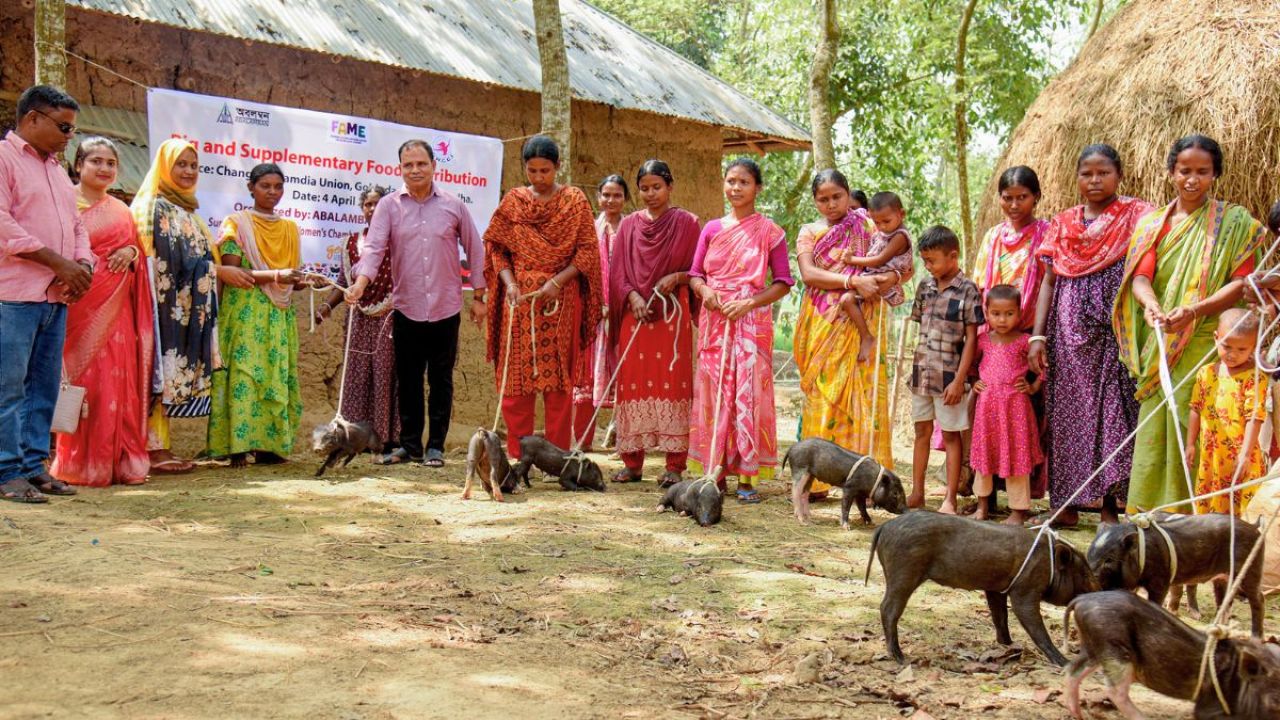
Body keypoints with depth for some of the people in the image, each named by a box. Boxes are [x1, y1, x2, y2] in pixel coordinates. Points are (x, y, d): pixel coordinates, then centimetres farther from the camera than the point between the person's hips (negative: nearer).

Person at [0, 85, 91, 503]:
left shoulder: (55, 168, 22)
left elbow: (75, 225, 25)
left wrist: (83, 263, 4)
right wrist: (58, 263, -15)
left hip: (55, 296, 8)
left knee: (44, 386, 9)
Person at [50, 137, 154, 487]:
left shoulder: (121, 211, 19)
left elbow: (136, 251, 22)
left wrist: (131, 253, 2)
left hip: (115, 308, 5)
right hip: (79, 304, -5)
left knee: (118, 383, 2)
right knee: (82, 382, -8)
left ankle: (119, 461, 7)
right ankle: (79, 463, -2)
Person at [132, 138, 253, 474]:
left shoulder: (185, 209, 21)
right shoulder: (155, 207, -7)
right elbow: (170, 258, -14)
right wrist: (220, 272, -10)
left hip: (187, 306, 9)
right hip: (166, 303, -9)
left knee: (174, 375, 6)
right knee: (163, 371, -9)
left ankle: (159, 447, 8)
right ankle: (155, 450, -9)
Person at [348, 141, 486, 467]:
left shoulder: (454, 206, 3)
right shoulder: (389, 206, 2)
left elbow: (475, 251, 9)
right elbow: (374, 247, -8)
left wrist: (478, 297, 8)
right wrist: (360, 283, -25)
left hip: (445, 308, 0)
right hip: (406, 308, 0)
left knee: (441, 380, 6)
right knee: (407, 380, 7)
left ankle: (436, 446, 14)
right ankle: (409, 445, 17)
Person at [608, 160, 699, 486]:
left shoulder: (686, 222, 6)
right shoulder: (628, 225, 12)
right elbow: (617, 272, 8)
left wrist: (676, 277, -13)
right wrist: (633, 297, -8)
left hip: (673, 314, -3)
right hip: (634, 313, 3)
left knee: (672, 383, -6)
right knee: (633, 383, 1)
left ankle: (675, 465, -4)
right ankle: (632, 462, 7)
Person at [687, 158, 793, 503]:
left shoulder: (769, 231, 2)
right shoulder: (712, 229, 11)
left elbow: (783, 282, -1)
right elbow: (695, 274, 14)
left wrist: (748, 303, -14)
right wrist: (704, 290, -9)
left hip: (751, 321, -3)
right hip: (714, 320, 3)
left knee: (748, 395, -5)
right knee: (713, 394, 2)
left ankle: (746, 477, -2)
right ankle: (717, 471, 8)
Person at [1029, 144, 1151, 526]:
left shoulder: (1136, 215, 3)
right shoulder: (1062, 223, 12)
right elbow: (1048, 280, 10)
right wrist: (1037, 336, 2)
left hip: (1114, 329, -3)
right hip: (1067, 331, 3)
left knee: (1112, 409, -4)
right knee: (1066, 411, 3)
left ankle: (1110, 504, 2)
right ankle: (1066, 503, 10)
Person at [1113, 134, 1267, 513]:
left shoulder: (1234, 222, 4)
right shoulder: (1153, 223, 13)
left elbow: (1242, 282, -5)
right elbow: (1140, 275, -1)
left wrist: (1194, 310, -22)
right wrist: (1151, 304, -25)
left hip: (1207, 344, -3)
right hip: (1160, 345, 3)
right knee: (1155, 428, 1)